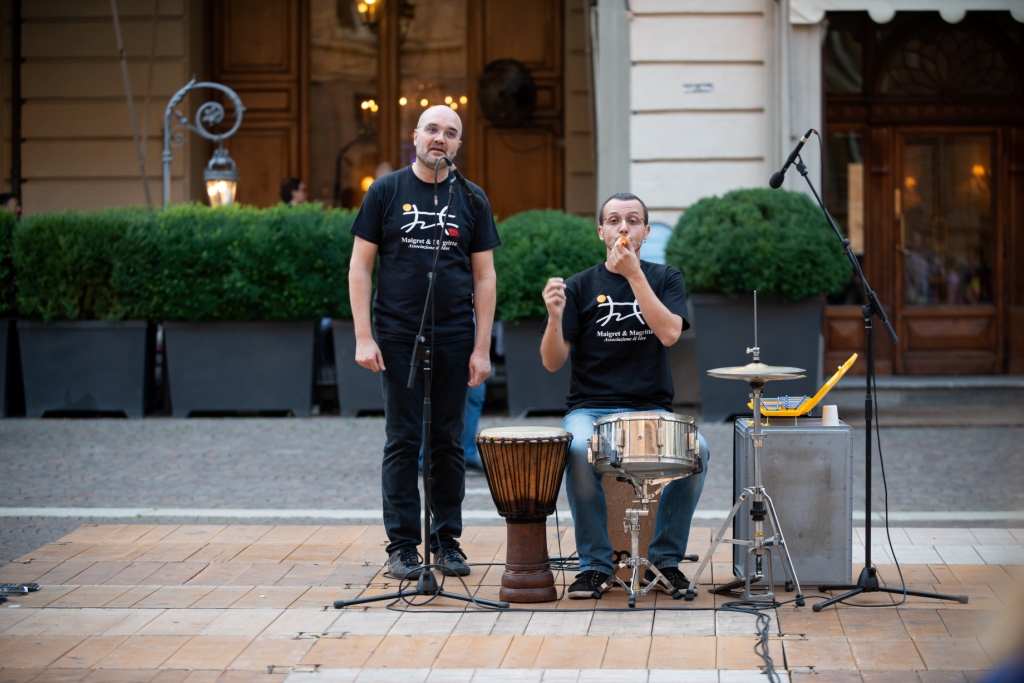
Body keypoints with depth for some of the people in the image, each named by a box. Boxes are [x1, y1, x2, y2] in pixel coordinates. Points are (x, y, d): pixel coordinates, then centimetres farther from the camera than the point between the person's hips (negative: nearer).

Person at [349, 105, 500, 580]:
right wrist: (363, 337, -8)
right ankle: (402, 545, 6)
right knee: (403, 442, 0)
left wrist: (482, 348, 0)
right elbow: (360, 266, 0)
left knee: (448, 442, 7)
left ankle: (447, 540, 16)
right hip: (398, 339, -2)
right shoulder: (386, 192, 1)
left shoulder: (471, 199, 7)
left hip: (454, 340, 2)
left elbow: (484, 276, 7)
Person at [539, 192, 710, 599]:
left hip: (651, 409, 1)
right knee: (579, 450, -35)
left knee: (696, 450, -29)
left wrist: (634, 274, -16)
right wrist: (555, 317, -20)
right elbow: (553, 362, -1)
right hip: (591, 409, -1)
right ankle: (595, 564, -18)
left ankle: (665, 558, -9)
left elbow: (669, 333, -12)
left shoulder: (664, 279, 8)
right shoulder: (580, 287, 5)